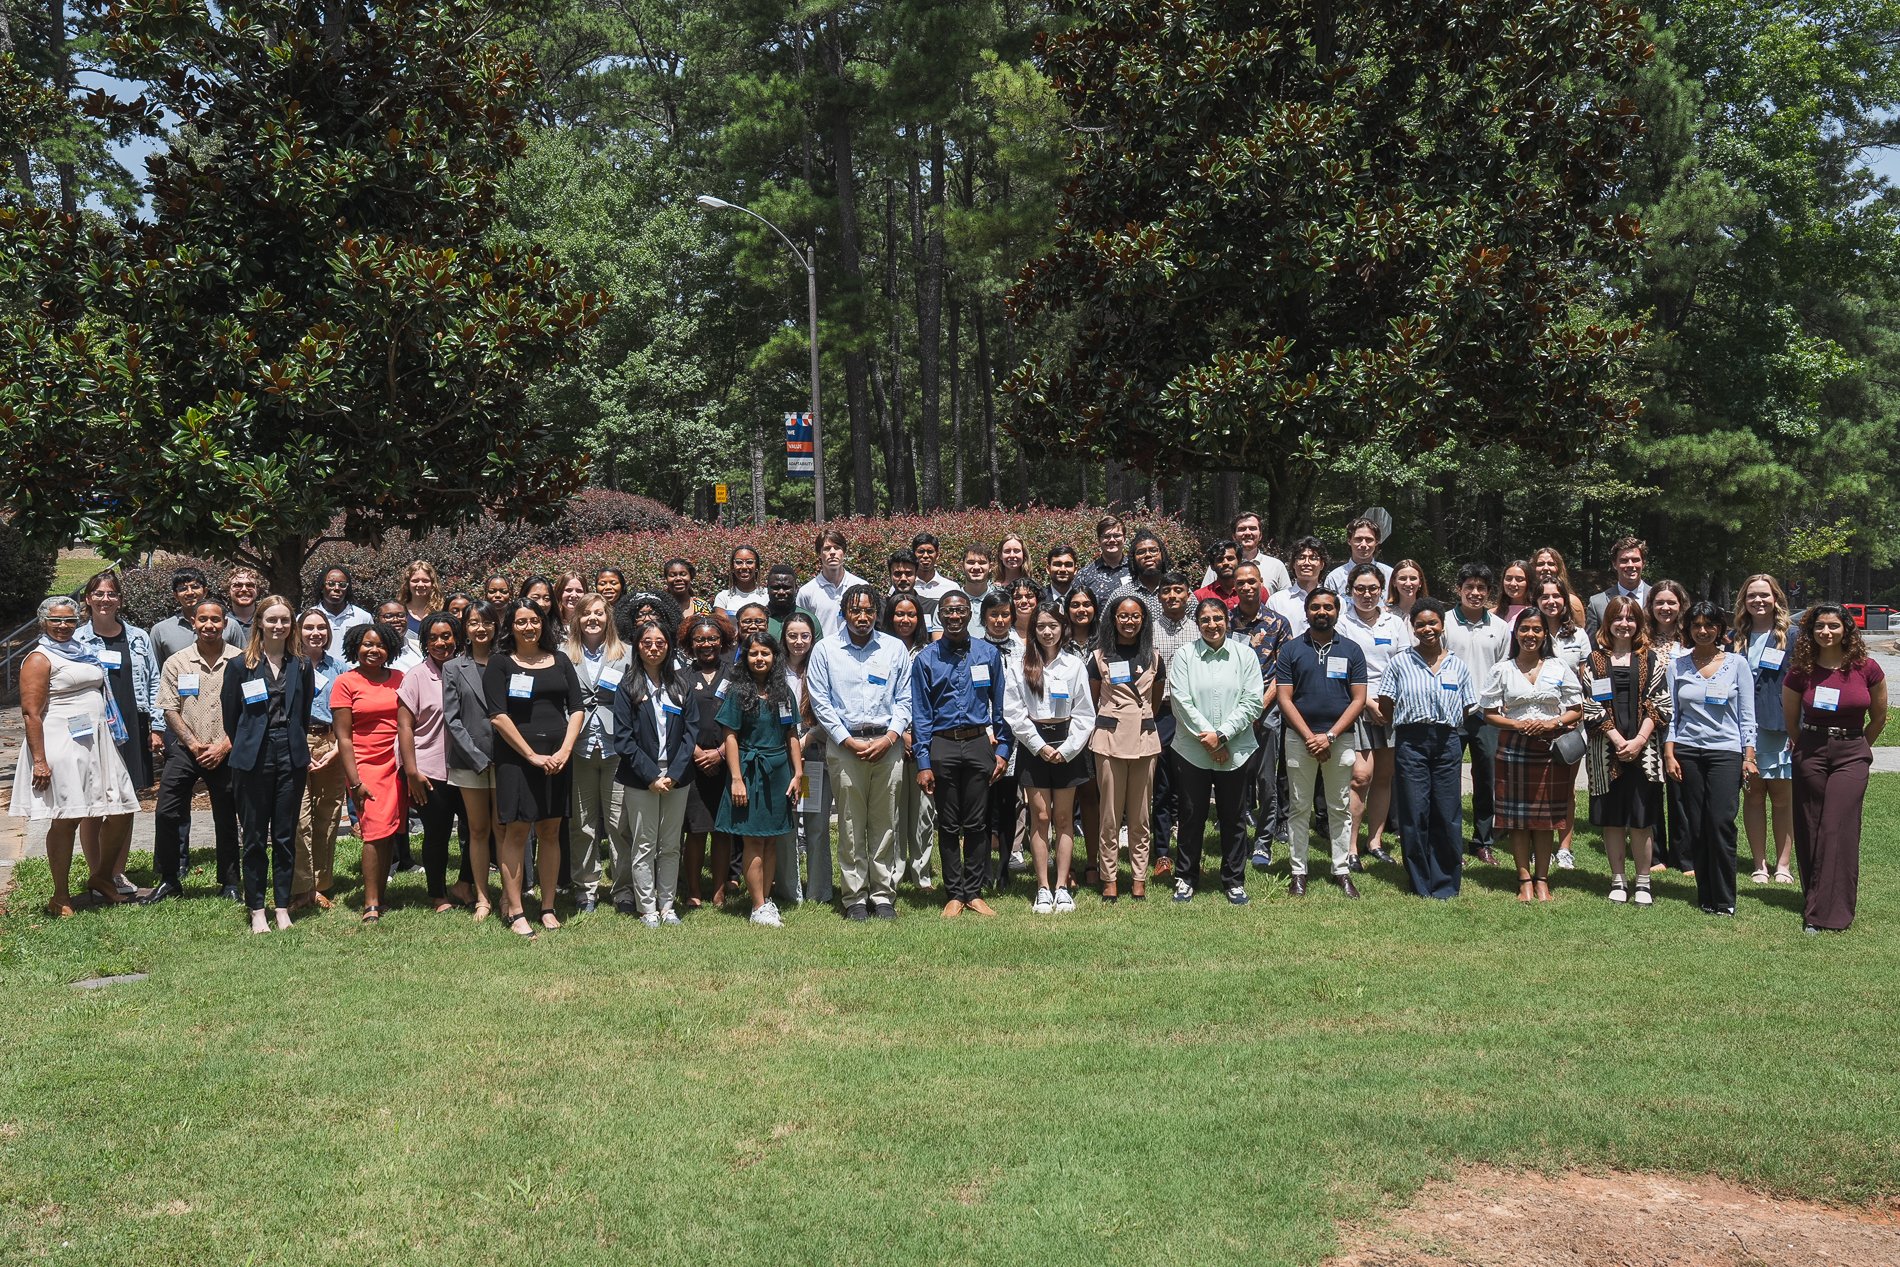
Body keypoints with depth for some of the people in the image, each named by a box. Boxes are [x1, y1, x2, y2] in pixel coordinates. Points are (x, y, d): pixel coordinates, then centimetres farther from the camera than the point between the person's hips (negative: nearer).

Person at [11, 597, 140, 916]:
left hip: (96, 743, 8)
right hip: (63, 746, -8)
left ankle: (100, 879, 23)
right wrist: (39, 760, -20)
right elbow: (30, 712, -13)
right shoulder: (39, 659, -6)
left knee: (119, 813, 7)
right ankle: (60, 898, 6)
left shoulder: (82, 653, 17)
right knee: (65, 820, -4)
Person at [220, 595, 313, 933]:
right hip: (253, 761, -2)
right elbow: (230, 717, 5)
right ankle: (256, 911, 9)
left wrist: (297, 748, 10)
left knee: (285, 837, 5)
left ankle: (283, 908, 12)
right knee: (254, 838, 3)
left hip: (291, 759, 2)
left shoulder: (301, 667, 8)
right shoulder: (240, 666, 1)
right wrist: (244, 749, 7)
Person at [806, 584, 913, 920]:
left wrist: (890, 737, -6)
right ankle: (855, 898, 8)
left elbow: (905, 698, 8)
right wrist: (848, 741, -6)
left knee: (885, 825, 4)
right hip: (845, 744, -1)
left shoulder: (895, 648, 9)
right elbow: (820, 701, 2)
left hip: (887, 744, 1)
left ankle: (884, 896, 11)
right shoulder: (826, 650, 5)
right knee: (851, 826, 1)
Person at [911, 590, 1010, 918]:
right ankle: (953, 894, 15)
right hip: (942, 747, -1)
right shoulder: (926, 659, 1)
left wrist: (1002, 749, 2)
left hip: (980, 744, 1)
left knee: (977, 824, 5)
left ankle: (974, 892, 16)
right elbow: (921, 714, 0)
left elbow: (999, 706, 9)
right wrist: (923, 763, -6)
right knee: (948, 825, 6)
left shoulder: (988, 654, 5)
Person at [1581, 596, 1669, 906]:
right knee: (1611, 817, 4)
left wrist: (1639, 740, -11)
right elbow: (1591, 706, 0)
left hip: (1643, 749, -1)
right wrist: (1617, 740, -11)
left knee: (1640, 817, 0)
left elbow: (1658, 704, 1)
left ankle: (1643, 882, 9)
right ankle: (1618, 880, 13)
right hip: (1606, 749, 1)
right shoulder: (1595, 660, 6)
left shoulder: (1650, 659, 6)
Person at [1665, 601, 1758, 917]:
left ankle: (1724, 900, -2)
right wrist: (1669, 754, 1)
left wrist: (1749, 757, -2)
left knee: (1721, 823, -11)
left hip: (1725, 752, -2)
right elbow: (1671, 713, 9)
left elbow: (1747, 715, 4)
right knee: (1695, 827, 2)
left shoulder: (1736, 664, 4)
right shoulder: (1678, 665, 8)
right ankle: (1705, 895, 11)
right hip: (1687, 752, 2)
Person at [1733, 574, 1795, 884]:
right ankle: (1760, 864, 12)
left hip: (1780, 728, -3)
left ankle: (1783, 864, 9)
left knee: (1782, 797, 2)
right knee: (1752, 795, 6)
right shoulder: (1735, 640, 10)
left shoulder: (1791, 638, 1)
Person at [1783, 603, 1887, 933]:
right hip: (1810, 754, 2)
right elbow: (1790, 721, 12)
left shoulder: (1867, 669, -3)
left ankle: (1832, 915, -10)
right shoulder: (1800, 673, -2)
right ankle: (1815, 904, 15)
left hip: (1851, 755, -2)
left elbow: (1879, 718, 10)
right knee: (1810, 832, 4)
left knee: (1837, 830, -10)